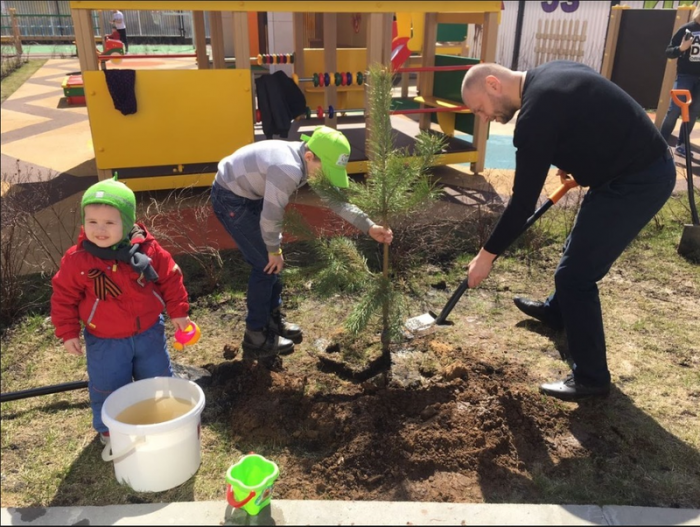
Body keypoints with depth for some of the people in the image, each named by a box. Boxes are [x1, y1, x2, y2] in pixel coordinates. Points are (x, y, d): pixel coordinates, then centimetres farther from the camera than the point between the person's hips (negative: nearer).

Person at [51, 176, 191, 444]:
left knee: (158, 380, 19)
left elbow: (170, 278, -3)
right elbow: (64, 296, -6)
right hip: (105, 341, -1)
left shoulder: (147, 249, -16)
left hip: (149, 332, 2)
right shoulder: (76, 259, -18)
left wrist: (178, 311, 0)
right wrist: (68, 332, -5)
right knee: (108, 388, 12)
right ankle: (109, 431, 39)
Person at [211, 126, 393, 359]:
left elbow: (335, 199, 2)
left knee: (272, 259, 14)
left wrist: (369, 227, -3)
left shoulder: (308, 161, -5)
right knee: (266, 264, -6)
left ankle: (273, 319, 31)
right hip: (230, 198, -9)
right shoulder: (289, 170, -35)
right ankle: (256, 338, 7)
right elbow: (271, 217, -28)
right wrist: (274, 251, -11)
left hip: (250, 194, 9)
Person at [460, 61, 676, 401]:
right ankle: (557, 310, 51)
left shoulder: (536, 111, -23)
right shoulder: (548, 75, 6)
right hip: (648, 165, 10)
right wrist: (573, 163, 15)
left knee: (575, 274, -6)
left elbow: (524, 200, -21)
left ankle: (591, 378, 7)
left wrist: (488, 254, -12)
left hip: (636, 181, -10)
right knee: (579, 250, 26)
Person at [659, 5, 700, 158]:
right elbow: (668, 52, -4)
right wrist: (681, 48, -22)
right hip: (685, 75, -3)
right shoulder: (687, 29, -4)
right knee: (674, 110, -12)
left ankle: (682, 145, 12)